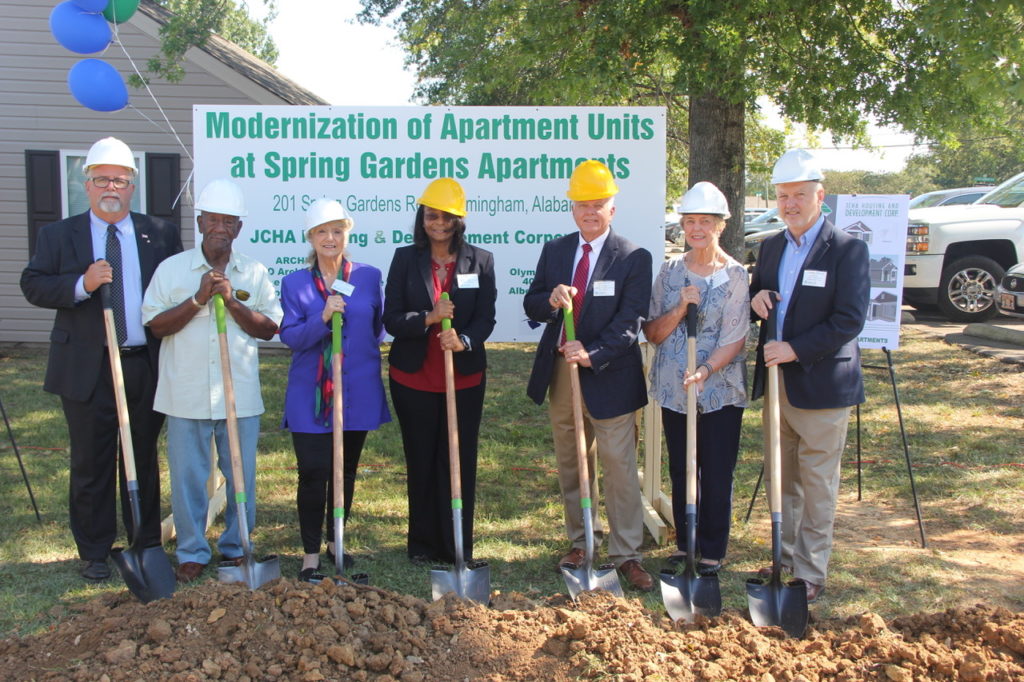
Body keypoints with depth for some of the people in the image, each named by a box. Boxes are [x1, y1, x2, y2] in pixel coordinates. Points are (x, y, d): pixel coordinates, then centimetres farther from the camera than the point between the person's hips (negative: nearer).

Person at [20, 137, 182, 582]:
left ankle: (147, 546, 26)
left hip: (148, 366, 1)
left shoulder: (161, 234, 7)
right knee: (91, 464, 7)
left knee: (144, 459, 12)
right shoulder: (58, 235, 5)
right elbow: (33, 285, -3)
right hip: (87, 368, -1)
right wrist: (82, 284, -21)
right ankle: (94, 553, 20)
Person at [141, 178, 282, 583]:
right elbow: (155, 325, -4)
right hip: (187, 395, -1)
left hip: (241, 395, 1)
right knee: (187, 477, 7)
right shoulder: (172, 269, 3)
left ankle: (235, 547, 26)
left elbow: (270, 328, -1)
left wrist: (232, 302, -14)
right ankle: (192, 553, 23)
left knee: (241, 476, 9)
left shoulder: (254, 273, 5)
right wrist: (198, 299, -15)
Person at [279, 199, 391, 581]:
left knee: (346, 471, 13)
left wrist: (365, 361, 10)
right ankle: (311, 554, 7)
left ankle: (336, 542, 31)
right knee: (313, 473, -5)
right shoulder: (295, 283, 1)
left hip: (358, 392, 2)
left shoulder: (369, 277, 4)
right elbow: (289, 336, -7)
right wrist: (323, 318, -21)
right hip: (310, 394, -2)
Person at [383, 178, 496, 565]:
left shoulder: (481, 261, 2)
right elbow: (391, 319, -4)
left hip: (465, 379, 0)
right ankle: (422, 545, 25)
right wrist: (428, 318, -22)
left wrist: (464, 340, -24)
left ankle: (458, 549, 16)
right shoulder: (405, 259, 2)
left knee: (460, 463, 3)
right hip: (413, 379, 0)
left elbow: (486, 318, -3)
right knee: (421, 462, 11)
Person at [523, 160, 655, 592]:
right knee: (570, 464, 15)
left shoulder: (634, 259, -6)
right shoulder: (554, 251, 8)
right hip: (559, 373, 5)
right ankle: (579, 540, 30)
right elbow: (531, 306, 5)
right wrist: (550, 300, -18)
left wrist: (594, 355, -25)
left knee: (619, 467, -2)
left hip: (609, 376, -5)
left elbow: (630, 321, -13)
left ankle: (626, 554, 9)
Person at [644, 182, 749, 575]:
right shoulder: (670, 271, 5)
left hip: (720, 390, -3)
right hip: (673, 390, 4)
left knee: (717, 476, 4)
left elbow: (735, 339, -11)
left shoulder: (735, 275, -6)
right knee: (680, 472, 13)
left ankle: (712, 552, 19)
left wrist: (704, 371, -26)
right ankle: (684, 544, 28)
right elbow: (653, 333, 2)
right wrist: (680, 308, -15)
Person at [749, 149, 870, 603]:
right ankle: (784, 558, 30)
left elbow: (850, 320, -16)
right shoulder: (771, 247, 11)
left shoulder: (847, 250, -10)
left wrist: (795, 349, -21)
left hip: (821, 384, -6)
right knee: (782, 480, 16)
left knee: (817, 483, 3)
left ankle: (810, 573, 14)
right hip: (775, 380, 6)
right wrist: (755, 300, -4)